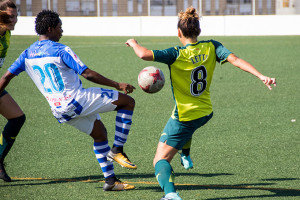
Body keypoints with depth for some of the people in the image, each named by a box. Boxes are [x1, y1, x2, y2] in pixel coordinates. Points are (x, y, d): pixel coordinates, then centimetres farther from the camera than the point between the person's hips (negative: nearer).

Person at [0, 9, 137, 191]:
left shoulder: (28, 53, 8)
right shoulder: (61, 50, -13)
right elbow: (88, 74, -17)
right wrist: (118, 85, -12)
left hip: (59, 111, 8)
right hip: (75, 100, -8)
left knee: (100, 133, 24)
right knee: (128, 101, -3)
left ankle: (110, 180, 21)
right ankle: (117, 149, -5)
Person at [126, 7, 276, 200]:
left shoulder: (176, 54, -20)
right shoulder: (211, 47, -7)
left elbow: (144, 54, -30)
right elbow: (235, 59, -17)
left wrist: (134, 44, -9)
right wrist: (261, 76, -22)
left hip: (184, 117, -6)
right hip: (206, 113, 6)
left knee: (161, 160, -4)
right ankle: (185, 157, 59)